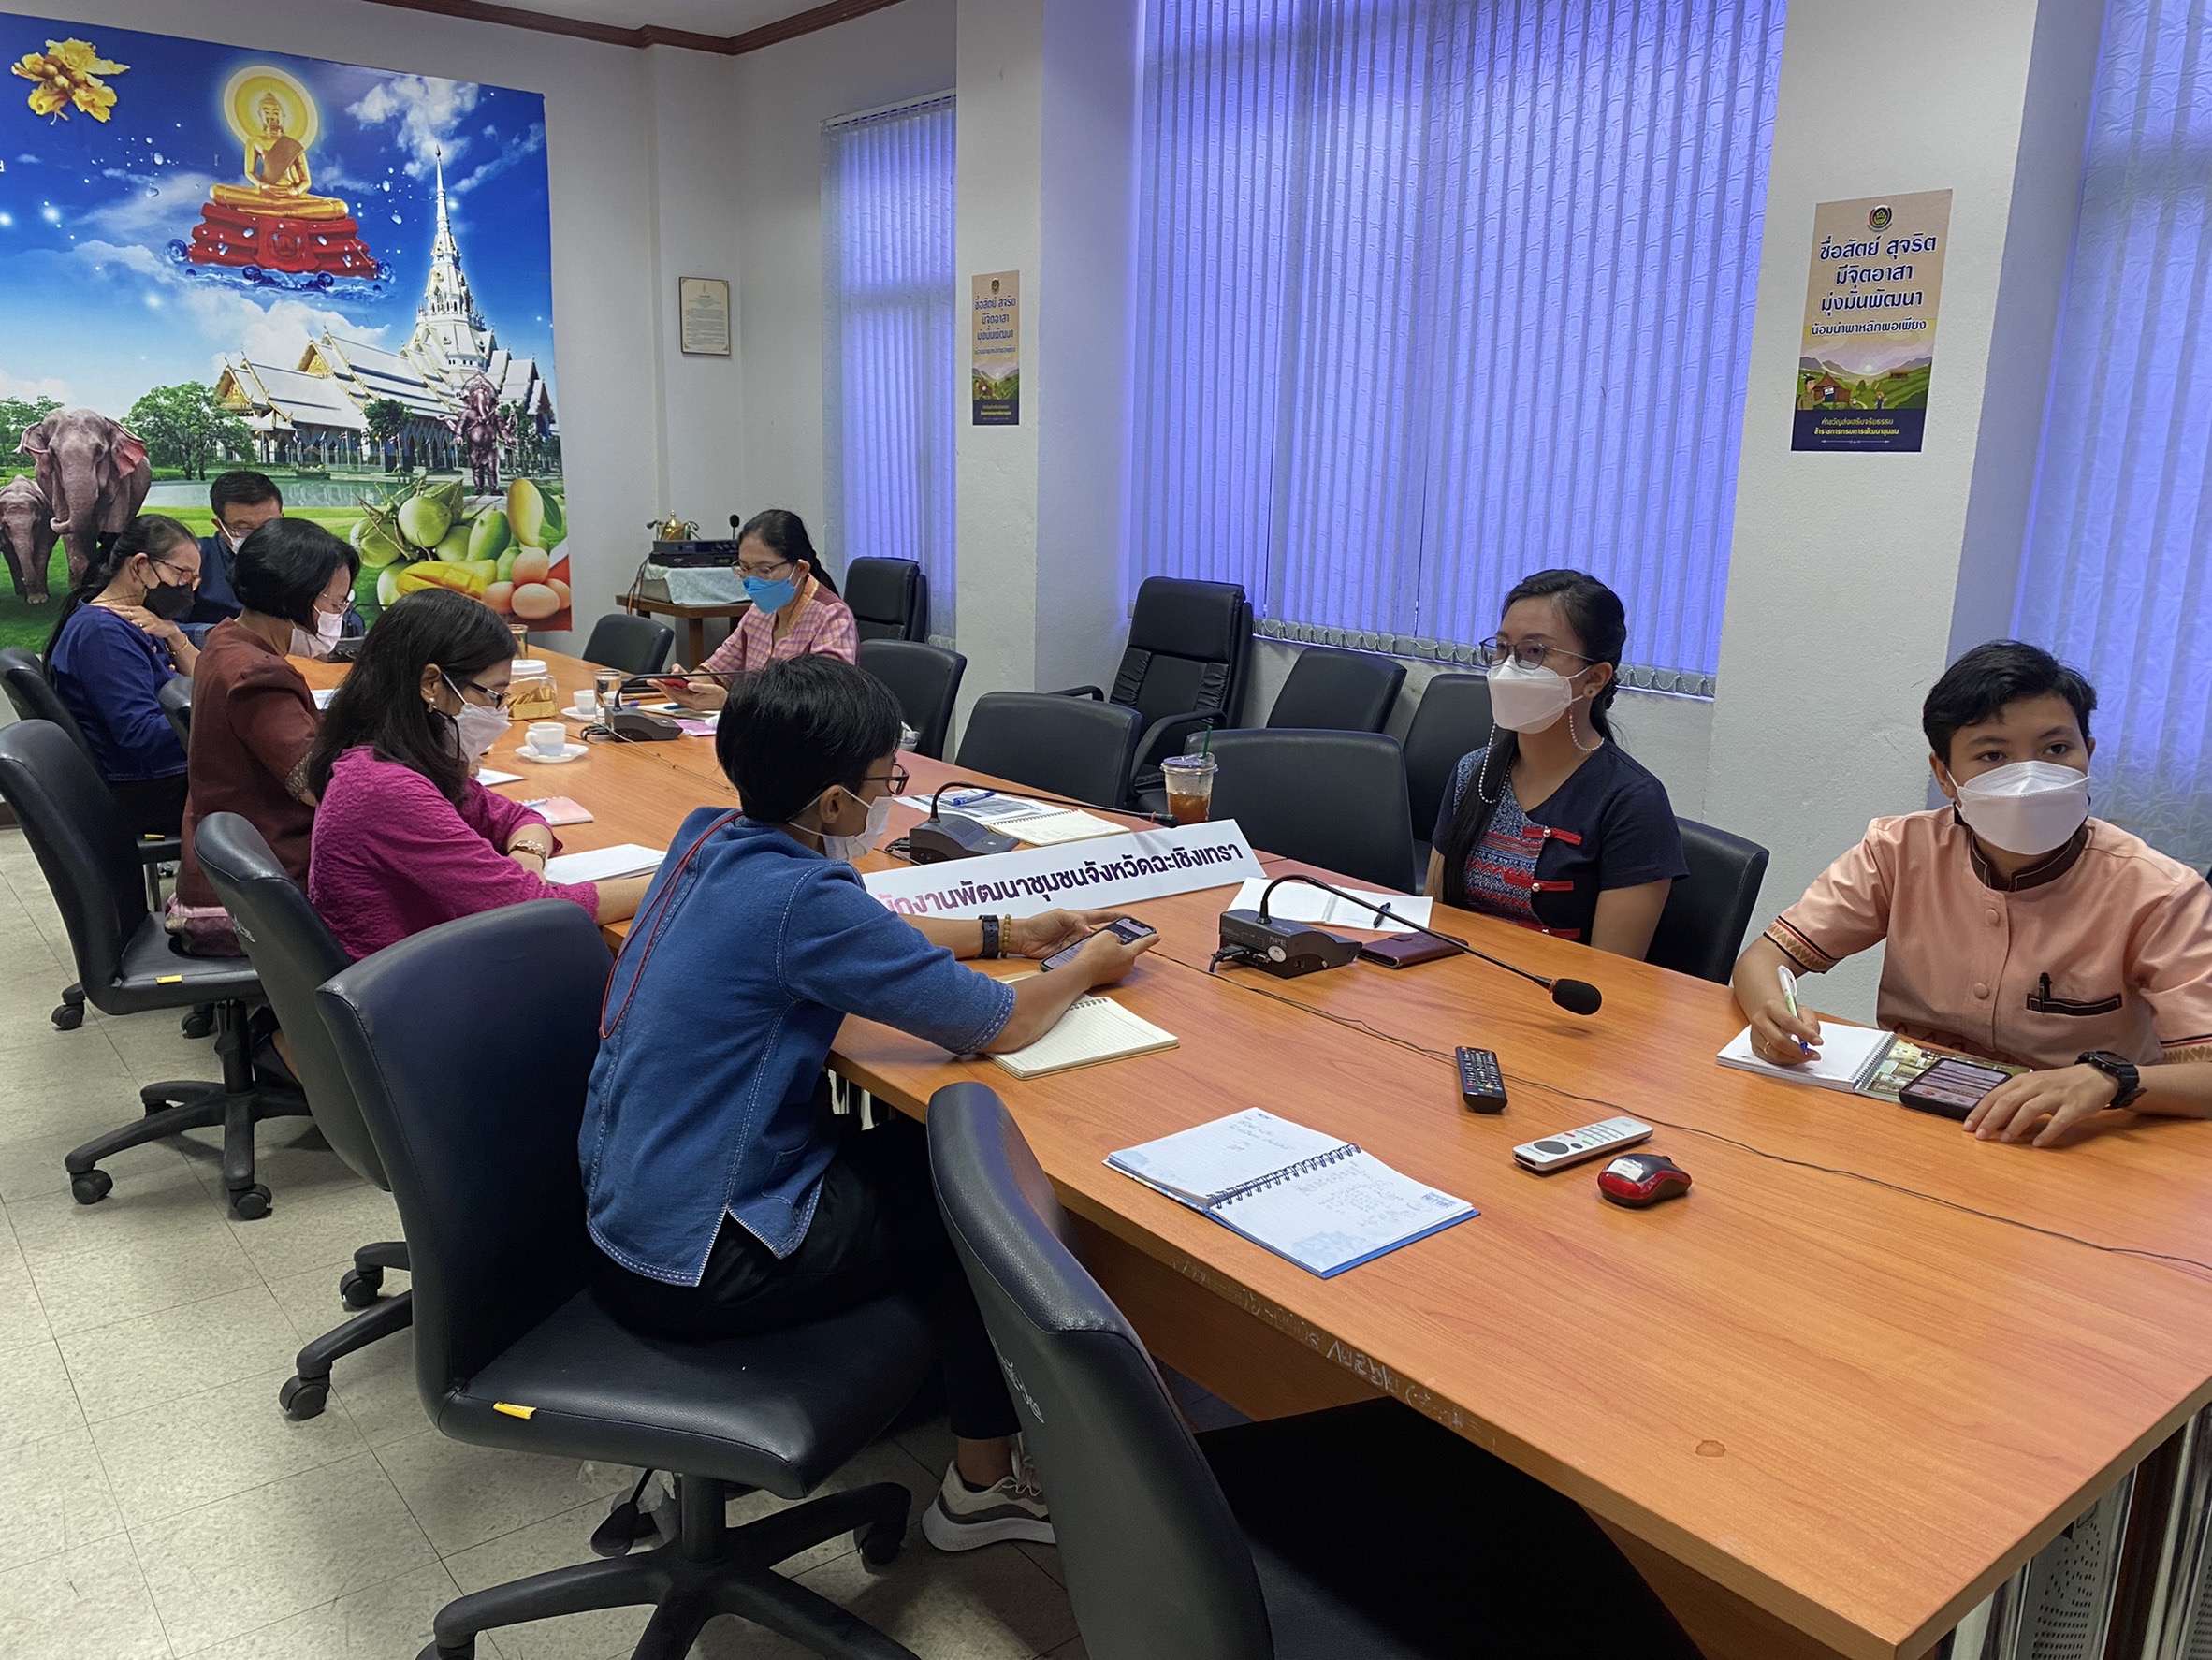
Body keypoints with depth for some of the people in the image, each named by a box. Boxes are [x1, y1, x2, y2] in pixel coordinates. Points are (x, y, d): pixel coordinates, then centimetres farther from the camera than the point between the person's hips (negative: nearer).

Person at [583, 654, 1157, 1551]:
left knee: (923, 1144, 19)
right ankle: (985, 1482, 20)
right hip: (696, 1264, -8)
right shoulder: (798, 898, -27)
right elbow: (998, 1024, -19)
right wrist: (1087, 967, 1)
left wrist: (1005, 932, 14)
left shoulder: (708, 838, -1)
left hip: (627, 1202, 8)